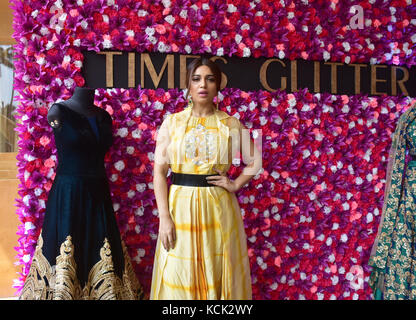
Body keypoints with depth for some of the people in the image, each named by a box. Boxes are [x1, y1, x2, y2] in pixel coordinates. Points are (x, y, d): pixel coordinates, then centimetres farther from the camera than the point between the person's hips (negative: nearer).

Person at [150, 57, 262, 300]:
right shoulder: (172, 122, 2)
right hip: (181, 206, 0)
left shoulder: (231, 124, 4)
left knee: (218, 276, 7)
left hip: (218, 207, 0)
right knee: (180, 278, 5)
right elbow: (159, 171, -2)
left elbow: (255, 161, 13)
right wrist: (164, 217, -9)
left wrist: (235, 185, -2)